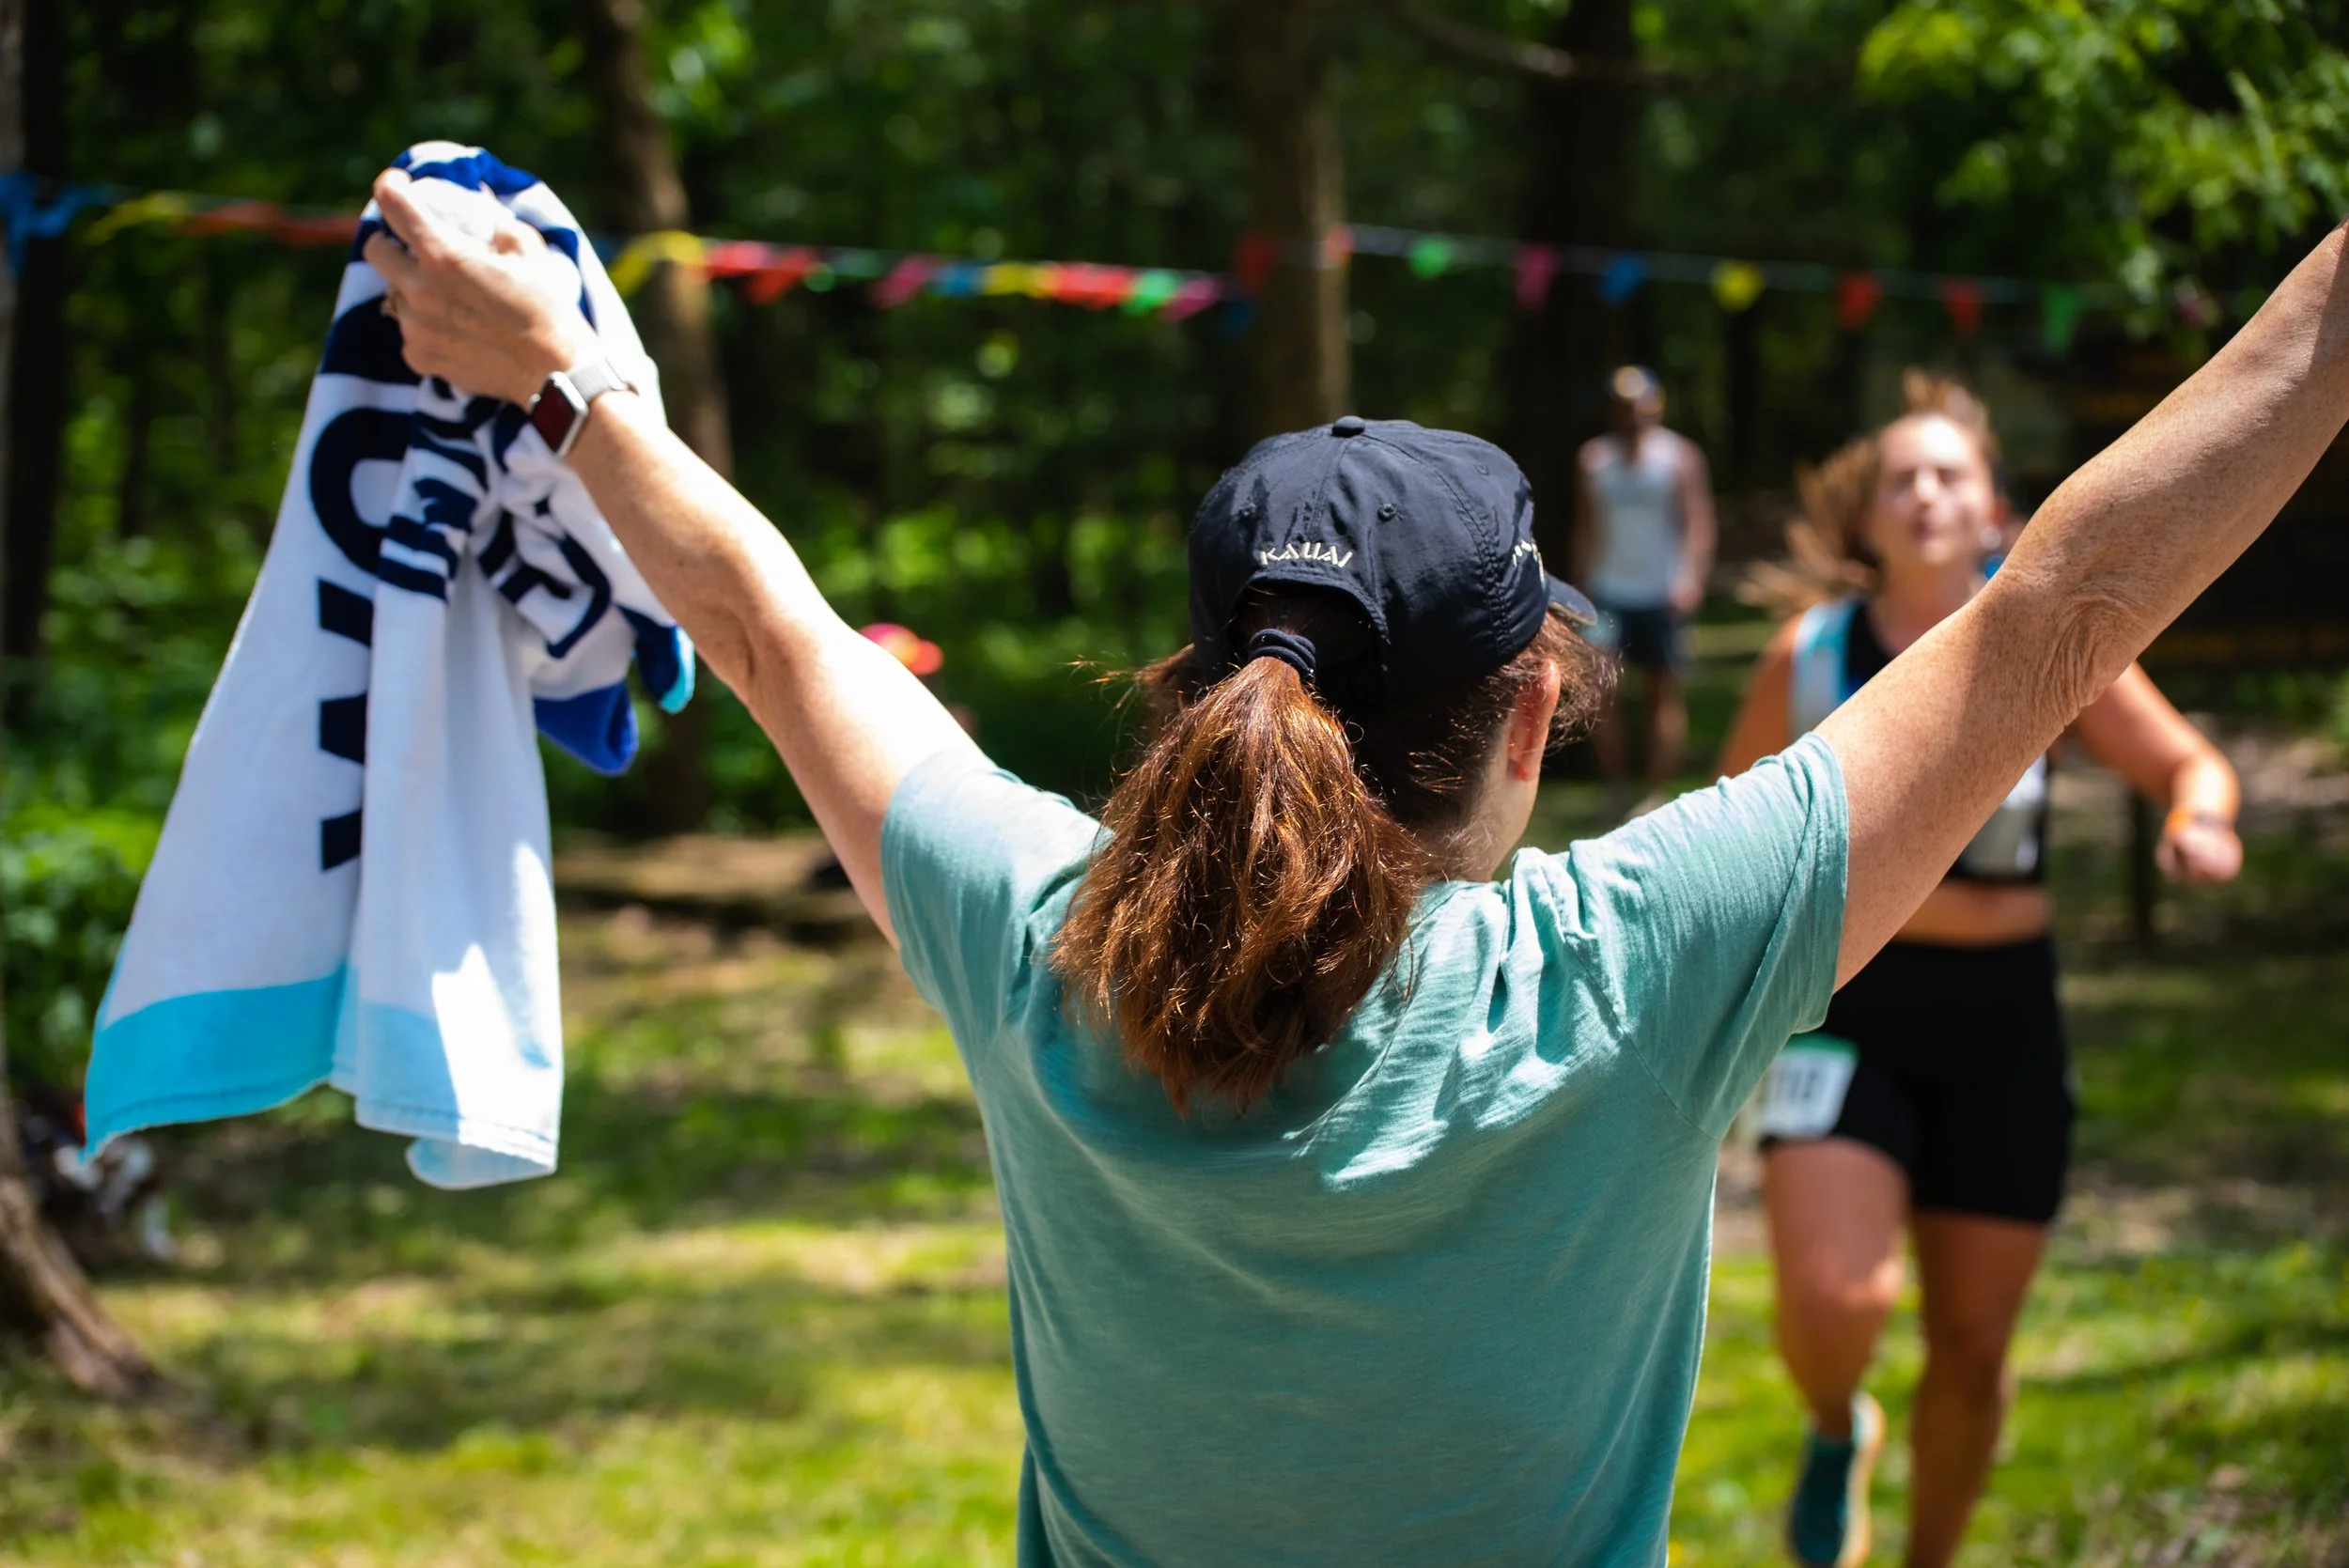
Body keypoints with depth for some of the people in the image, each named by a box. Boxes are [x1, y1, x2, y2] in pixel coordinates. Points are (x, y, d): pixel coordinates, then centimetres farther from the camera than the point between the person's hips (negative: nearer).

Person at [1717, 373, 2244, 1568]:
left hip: (2000, 1024, 1)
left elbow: (2188, 761, 3)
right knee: (1832, 1301, -21)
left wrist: (2200, 818, -19)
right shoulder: (1810, 656, -5)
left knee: (1971, 1348, 8)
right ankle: (1837, 1433, 15)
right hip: (1844, 1019, -1)